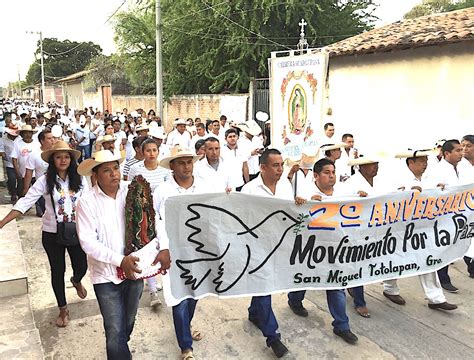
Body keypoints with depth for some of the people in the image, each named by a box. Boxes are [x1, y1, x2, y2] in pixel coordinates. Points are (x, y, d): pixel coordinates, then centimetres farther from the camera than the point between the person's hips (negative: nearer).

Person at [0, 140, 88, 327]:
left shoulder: (79, 179, -5)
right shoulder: (45, 181, -12)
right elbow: (25, 203, -14)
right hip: (52, 234, -1)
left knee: (82, 267, 9)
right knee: (57, 271, 12)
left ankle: (76, 281, 49)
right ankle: (63, 309, 32)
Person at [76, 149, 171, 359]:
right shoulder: (87, 202, -12)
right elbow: (88, 241, -15)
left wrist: (163, 247, -16)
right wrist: (120, 260, -23)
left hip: (135, 270, 3)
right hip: (107, 275, -3)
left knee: (128, 324, 23)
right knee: (115, 331, -1)